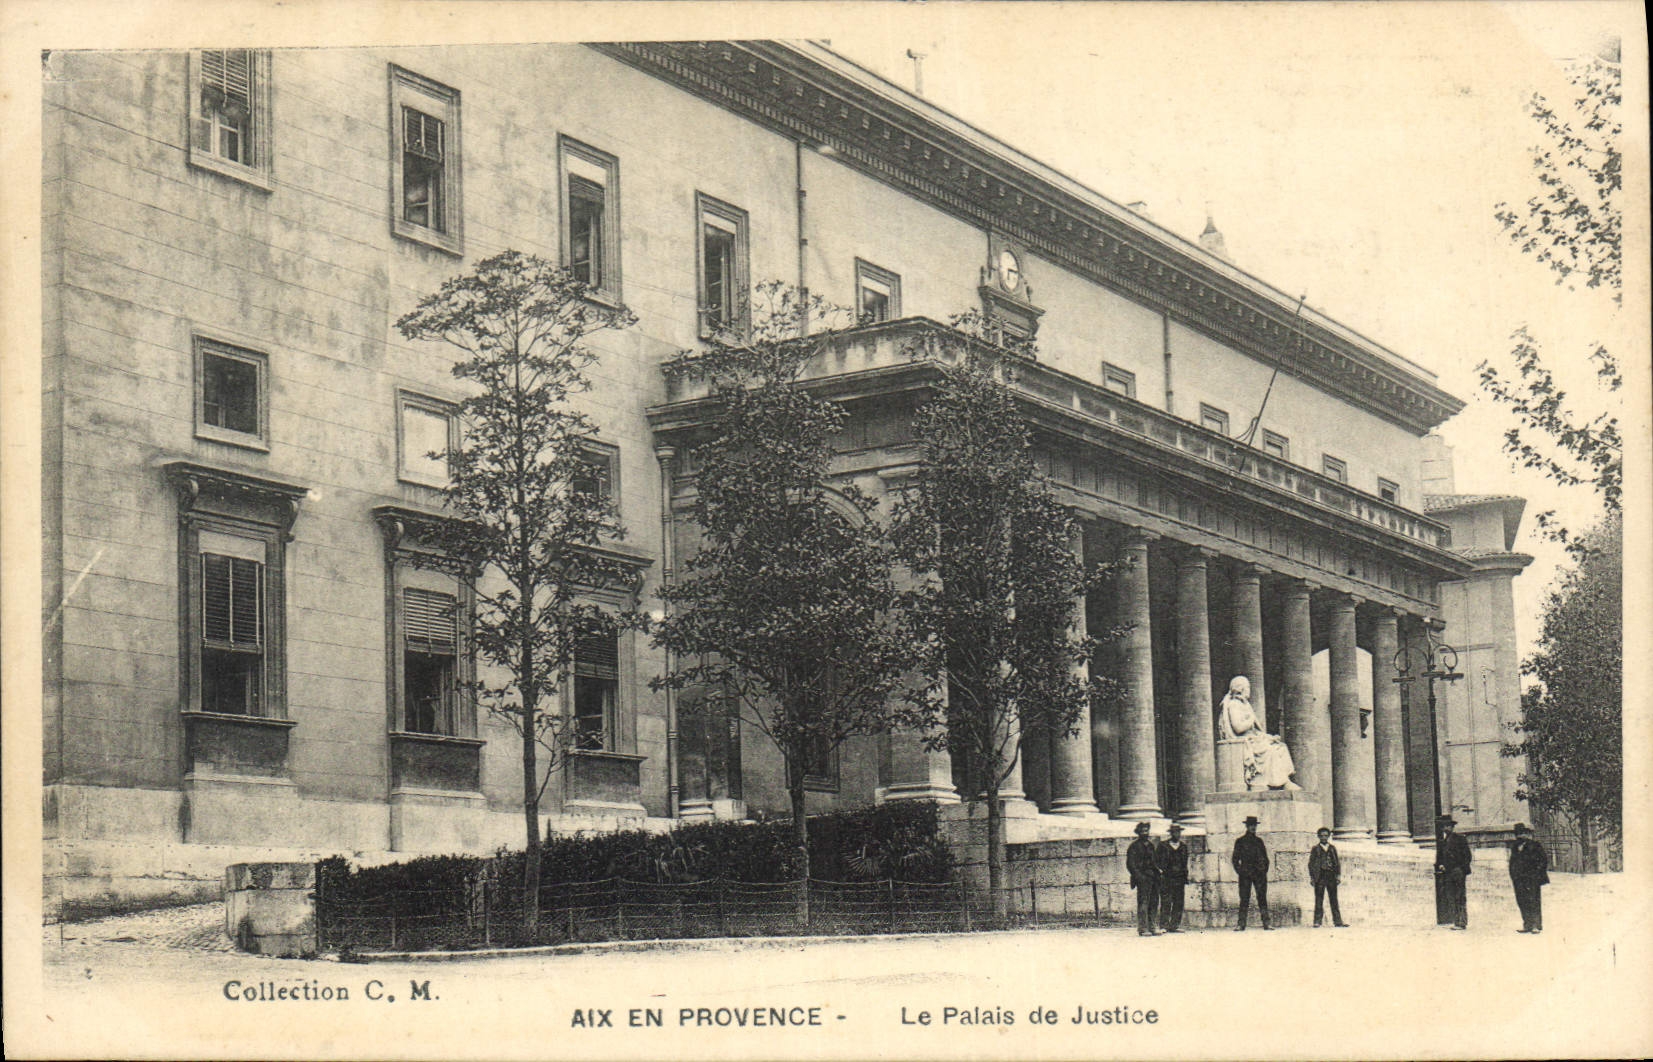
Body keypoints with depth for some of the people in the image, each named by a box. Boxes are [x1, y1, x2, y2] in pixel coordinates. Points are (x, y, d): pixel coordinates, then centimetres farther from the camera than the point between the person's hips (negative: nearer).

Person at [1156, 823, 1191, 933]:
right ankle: (1163, 926, -9)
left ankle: (1174, 925, 5)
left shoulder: (1184, 847, 15)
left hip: (1179, 879, 4)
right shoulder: (1163, 846, 2)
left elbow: (1185, 863, 20)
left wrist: (1185, 876, 12)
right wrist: (1160, 871, -4)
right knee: (1166, 903, -10)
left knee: (1178, 903, 0)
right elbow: (1156, 860, 6)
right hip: (1166, 879, -4)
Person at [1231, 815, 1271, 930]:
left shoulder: (1259, 841, 15)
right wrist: (1239, 870, -4)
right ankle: (1241, 924, -4)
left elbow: (1265, 858, 18)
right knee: (1244, 899, -4)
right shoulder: (1240, 841, 7)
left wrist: (1264, 870, 6)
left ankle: (1266, 923, -1)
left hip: (1259, 874, 2)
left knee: (1262, 898, -1)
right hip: (1245, 874, -2)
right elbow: (1235, 858, 7)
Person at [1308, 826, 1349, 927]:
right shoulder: (1315, 849, 7)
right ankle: (1317, 921, -2)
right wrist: (1312, 877, -4)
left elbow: (1337, 862, 14)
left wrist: (1338, 875, 5)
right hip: (1320, 876, -2)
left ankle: (1337, 921, 3)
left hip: (1331, 876, 2)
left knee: (1334, 899, 2)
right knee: (1319, 900, -3)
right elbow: (1311, 863, 4)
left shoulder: (1333, 848, 14)